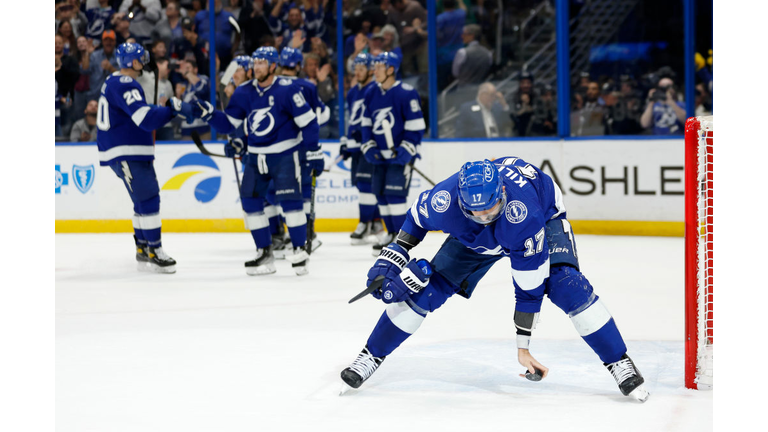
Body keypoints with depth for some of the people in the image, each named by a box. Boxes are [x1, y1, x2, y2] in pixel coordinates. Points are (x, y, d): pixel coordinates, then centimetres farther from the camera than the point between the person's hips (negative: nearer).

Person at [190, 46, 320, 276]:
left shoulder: (287, 89, -12)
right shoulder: (244, 92, 4)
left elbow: (307, 119, -11)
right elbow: (230, 123, 9)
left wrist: (311, 144, -16)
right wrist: (209, 114, -6)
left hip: (284, 154, -6)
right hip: (255, 156, 6)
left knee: (290, 200, -12)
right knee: (250, 201, 2)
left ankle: (300, 249, -1)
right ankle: (265, 254, 10)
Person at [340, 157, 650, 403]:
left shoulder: (523, 215, -45)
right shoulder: (445, 198, -37)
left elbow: (529, 288, -36)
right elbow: (417, 218, -9)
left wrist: (523, 345, -31)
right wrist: (393, 256, -13)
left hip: (545, 219, -3)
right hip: (474, 238, 3)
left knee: (566, 286, -27)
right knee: (426, 288, -7)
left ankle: (620, 364, -14)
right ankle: (371, 357, 10)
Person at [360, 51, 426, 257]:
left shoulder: (406, 93, -13)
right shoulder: (371, 95, 8)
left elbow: (416, 126, -13)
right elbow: (366, 124, 14)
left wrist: (405, 151, -18)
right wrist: (369, 147, 1)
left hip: (401, 154, -7)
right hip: (380, 155, 7)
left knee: (394, 193, -14)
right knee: (380, 193, 8)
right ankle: (392, 234, 22)